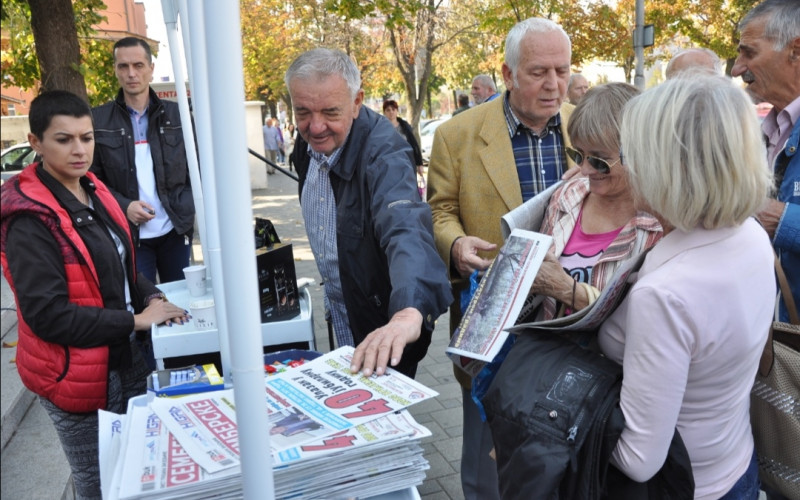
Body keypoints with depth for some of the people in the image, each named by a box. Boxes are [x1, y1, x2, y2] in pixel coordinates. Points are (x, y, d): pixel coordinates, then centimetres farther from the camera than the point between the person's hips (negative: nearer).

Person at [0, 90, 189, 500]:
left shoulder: (94, 193, 4)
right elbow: (48, 314, -24)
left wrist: (151, 297, -5)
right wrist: (136, 320, -21)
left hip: (126, 361, 7)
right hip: (78, 377, -7)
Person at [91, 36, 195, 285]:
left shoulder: (177, 115, 6)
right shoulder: (98, 120, 2)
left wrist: (190, 208, -8)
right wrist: (123, 206, -14)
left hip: (175, 230, 2)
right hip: (129, 234, -1)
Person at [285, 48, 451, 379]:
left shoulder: (383, 151, -29)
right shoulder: (307, 142, -6)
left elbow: (406, 229, -48)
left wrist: (409, 313, -63)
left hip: (382, 322, -7)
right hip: (337, 311, 7)